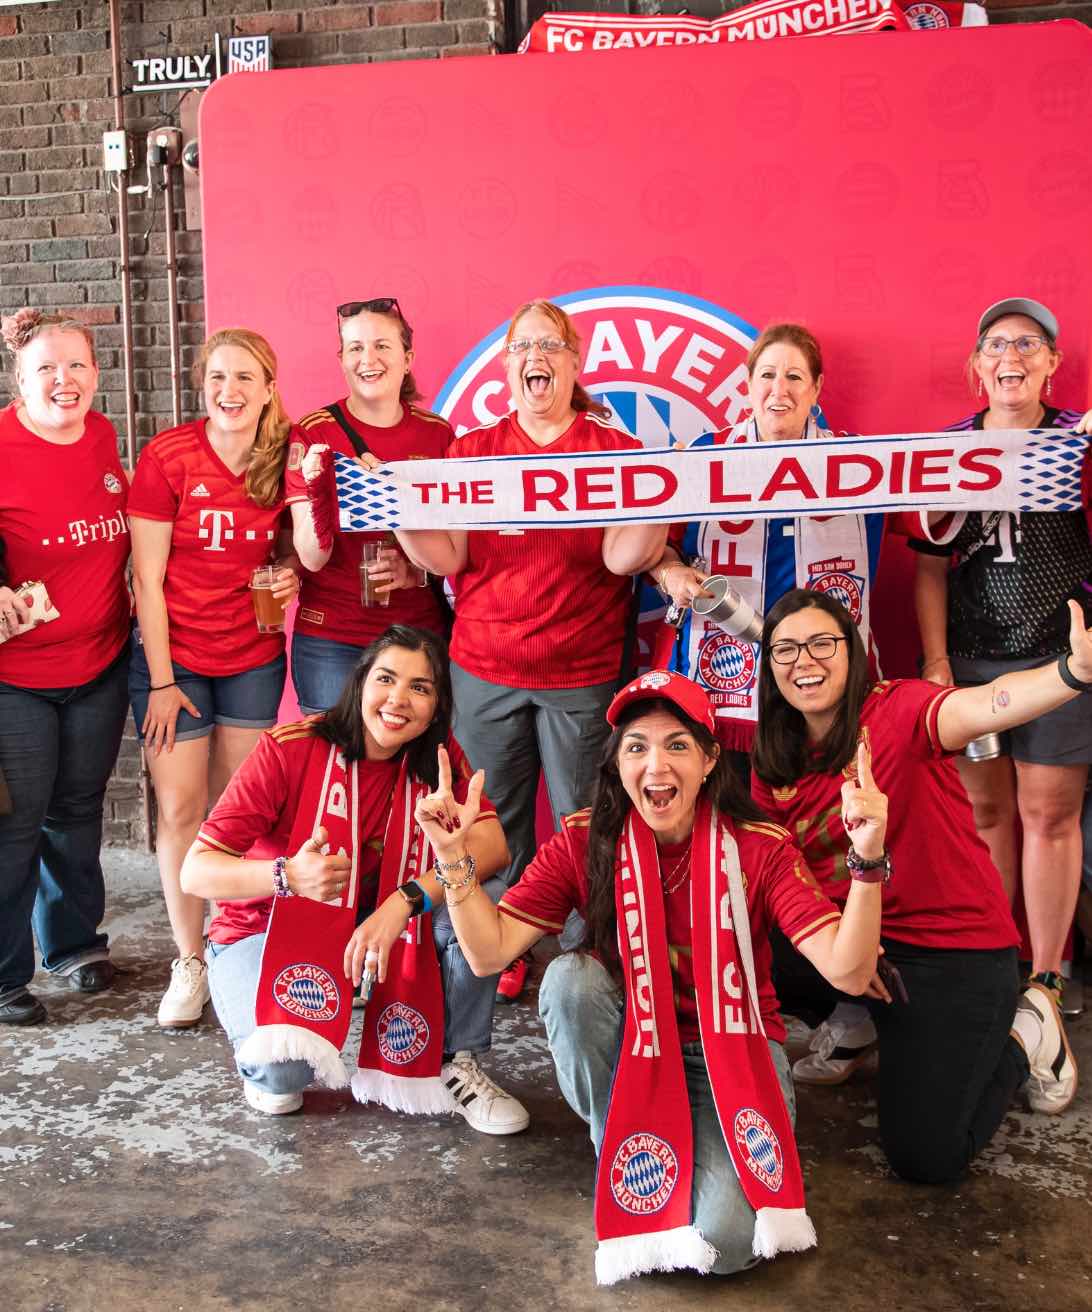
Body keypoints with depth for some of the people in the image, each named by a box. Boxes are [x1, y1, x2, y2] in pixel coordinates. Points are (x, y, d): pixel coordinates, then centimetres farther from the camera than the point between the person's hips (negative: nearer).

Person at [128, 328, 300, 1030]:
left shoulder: (285, 461, -2)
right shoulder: (167, 457, -11)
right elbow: (147, 577, -9)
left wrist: (290, 573, -9)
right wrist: (161, 680, -11)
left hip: (253, 657, 3)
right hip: (174, 656, -2)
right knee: (180, 811, 0)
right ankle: (190, 961, 15)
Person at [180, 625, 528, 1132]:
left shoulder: (439, 757, -10)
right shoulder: (289, 749, -21)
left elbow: (491, 845, -25)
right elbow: (195, 872, -23)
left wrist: (404, 901, -40)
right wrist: (289, 876, -43)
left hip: (366, 928, 3)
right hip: (266, 932, -3)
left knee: (483, 897, -22)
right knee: (284, 1070, -30)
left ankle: (454, 1065, -2)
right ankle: (271, 1067, 9)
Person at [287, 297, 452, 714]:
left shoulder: (437, 433, 2)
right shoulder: (314, 434, -5)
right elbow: (313, 558, -10)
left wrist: (418, 571, -10)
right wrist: (319, 492, -27)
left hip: (420, 632, 2)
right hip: (332, 640, -2)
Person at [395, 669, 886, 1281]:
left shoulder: (760, 849, -16)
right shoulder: (585, 843, -12)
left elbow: (849, 972, -25)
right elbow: (490, 953, -17)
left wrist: (868, 861, -40)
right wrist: (455, 858, -32)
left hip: (734, 1050, -2)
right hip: (628, 1051, 2)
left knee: (721, 1241, -26)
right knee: (571, 978, -30)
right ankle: (622, 1157, -6)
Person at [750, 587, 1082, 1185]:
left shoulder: (896, 710, -19)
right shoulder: (773, 763, 1)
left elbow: (982, 706, -41)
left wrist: (1073, 671, -61)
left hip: (956, 947, -6)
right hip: (847, 937, 6)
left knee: (925, 1156, -7)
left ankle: (1021, 1032, 21)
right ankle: (860, 1023, 16)